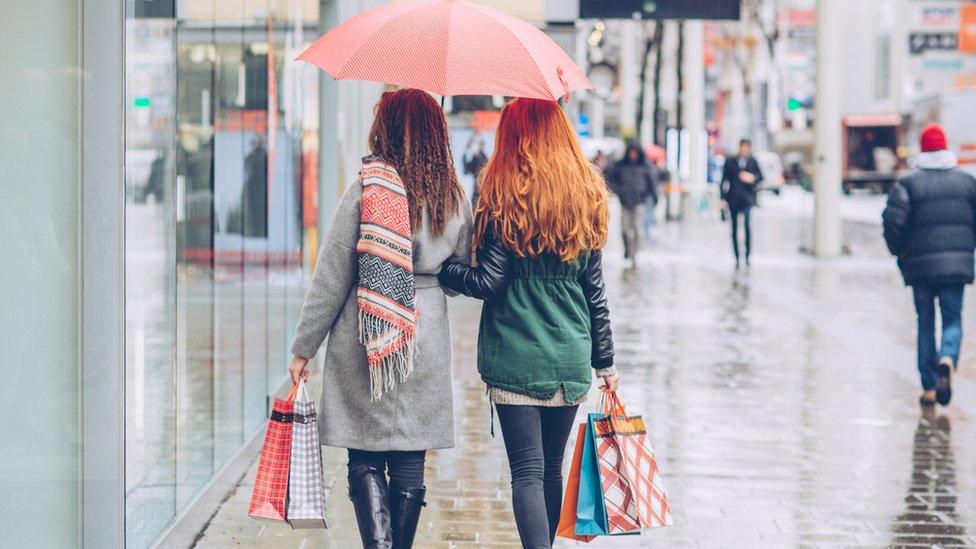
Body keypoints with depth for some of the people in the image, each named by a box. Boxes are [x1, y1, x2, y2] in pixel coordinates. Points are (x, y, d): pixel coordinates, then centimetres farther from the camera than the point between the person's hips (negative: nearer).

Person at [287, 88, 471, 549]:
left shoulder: (366, 190, -10)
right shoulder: (455, 199, 2)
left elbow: (330, 277, -6)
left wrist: (303, 349, 1)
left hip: (365, 342, -3)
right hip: (426, 347, 3)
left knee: (365, 460, 2)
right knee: (410, 464, 10)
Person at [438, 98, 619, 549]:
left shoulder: (506, 198, -8)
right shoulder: (586, 196, 6)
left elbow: (488, 282, -12)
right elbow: (594, 290, 8)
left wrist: (440, 270, 3)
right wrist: (605, 361, 13)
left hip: (516, 358, -5)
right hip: (571, 356, 5)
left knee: (527, 472, -5)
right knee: (551, 467, 16)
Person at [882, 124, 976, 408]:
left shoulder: (908, 183, -3)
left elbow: (894, 222, -10)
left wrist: (899, 251, 6)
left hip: (920, 265, -1)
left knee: (925, 323, 10)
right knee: (953, 320, 8)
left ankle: (929, 388, 9)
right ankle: (947, 360, -24)